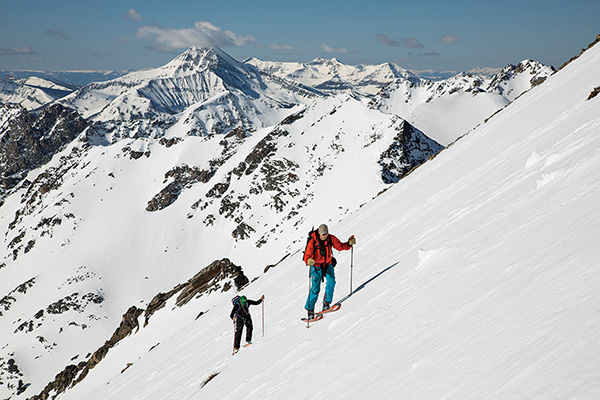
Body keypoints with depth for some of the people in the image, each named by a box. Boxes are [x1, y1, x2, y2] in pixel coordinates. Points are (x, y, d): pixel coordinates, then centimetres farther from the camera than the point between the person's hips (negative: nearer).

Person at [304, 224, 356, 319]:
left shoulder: (331, 238, -7)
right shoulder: (312, 241, -19)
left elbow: (340, 246, -5)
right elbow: (307, 256, -24)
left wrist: (349, 244, -22)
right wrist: (309, 261, -46)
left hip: (328, 265, 3)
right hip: (316, 266, -3)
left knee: (331, 281, -20)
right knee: (315, 288, -10)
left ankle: (326, 303, -7)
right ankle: (310, 309, 2)